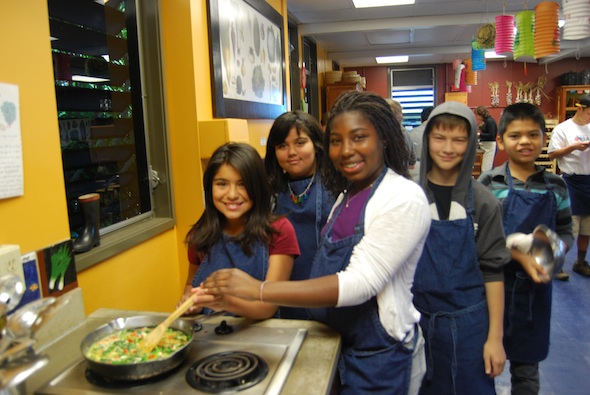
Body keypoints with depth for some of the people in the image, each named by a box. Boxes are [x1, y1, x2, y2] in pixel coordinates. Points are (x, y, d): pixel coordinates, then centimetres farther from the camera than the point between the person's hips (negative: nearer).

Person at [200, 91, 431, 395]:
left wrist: (258, 290, -33)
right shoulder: (346, 196, 5)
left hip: (380, 356, -6)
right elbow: (337, 271, 8)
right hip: (338, 345, 7)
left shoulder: (403, 199, -20)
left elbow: (359, 283, -29)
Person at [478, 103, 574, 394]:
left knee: (526, 364, 17)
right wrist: (518, 254, -22)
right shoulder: (489, 183, -7)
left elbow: (566, 232, 9)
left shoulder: (555, 186, 3)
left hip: (536, 285, 3)